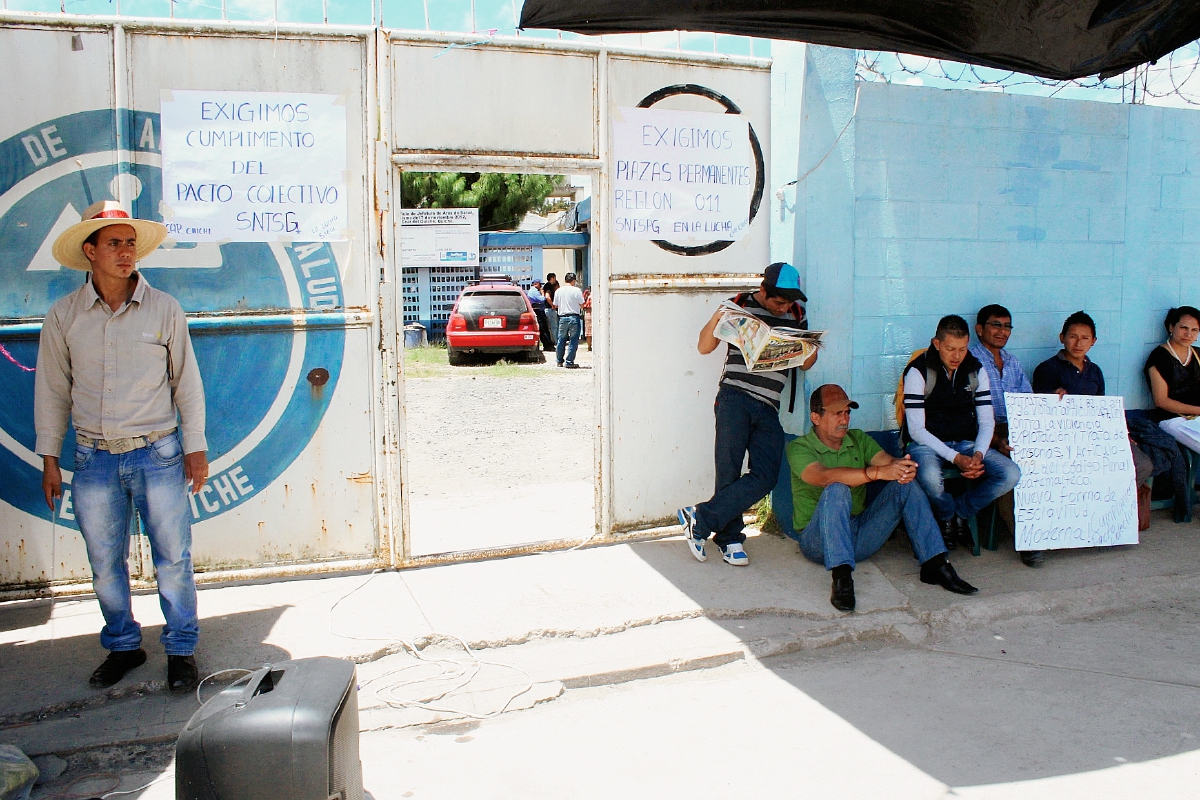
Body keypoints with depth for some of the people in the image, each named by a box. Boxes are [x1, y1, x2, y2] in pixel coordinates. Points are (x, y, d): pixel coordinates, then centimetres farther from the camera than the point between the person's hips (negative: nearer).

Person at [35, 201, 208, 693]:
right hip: (94, 459, 2)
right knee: (105, 563, 11)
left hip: (158, 454, -1)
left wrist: (195, 446, 2)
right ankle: (122, 647, 29)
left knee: (173, 558, 3)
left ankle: (181, 649, 18)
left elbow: (187, 381, 4)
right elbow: (52, 390, 8)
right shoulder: (64, 316, 2)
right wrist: (49, 458, 7)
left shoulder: (163, 308, 0)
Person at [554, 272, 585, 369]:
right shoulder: (576, 290, -8)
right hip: (574, 317, -4)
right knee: (573, 340, 0)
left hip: (562, 318, 4)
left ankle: (559, 361, 23)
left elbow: (555, 305, 12)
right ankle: (569, 362, -3)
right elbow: (582, 305, -6)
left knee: (561, 340, 15)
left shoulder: (558, 291, 5)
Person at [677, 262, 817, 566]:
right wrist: (716, 319, -13)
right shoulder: (741, 305, 5)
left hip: (769, 408, 4)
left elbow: (805, 363, 21)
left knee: (765, 476, -11)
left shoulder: (797, 315, 16)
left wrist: (812, 349, -2)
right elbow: (704, 347, 6)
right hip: (735, 398, -4)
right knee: (728, 470, -8)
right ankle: (729, 537, 7)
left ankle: (700, 519, -6)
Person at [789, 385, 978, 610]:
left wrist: (903, 467, -32)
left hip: (859, 536, 5)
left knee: (905, 485, -12)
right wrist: (877, 472, -40)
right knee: (836, 490, -33)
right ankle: (841, 577, -38)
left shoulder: (858, 439, 13)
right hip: (819, 540, -5)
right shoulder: (798, 448, -6)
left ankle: (935, 565, -14)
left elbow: (887, 460, -6)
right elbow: (825, 477, -27)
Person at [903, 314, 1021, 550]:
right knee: (930, 478, -39)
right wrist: (954, 457, -24)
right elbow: (916, 429, -14)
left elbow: (986, 421, 5)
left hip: (966, 443, 5)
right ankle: (947, 516, -1)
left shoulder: (976, 370, 6)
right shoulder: (918, 371, -9)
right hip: (927, 443, -4)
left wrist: (978, 453, -16)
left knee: (1011, 474, -21)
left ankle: (960, 512, 5)